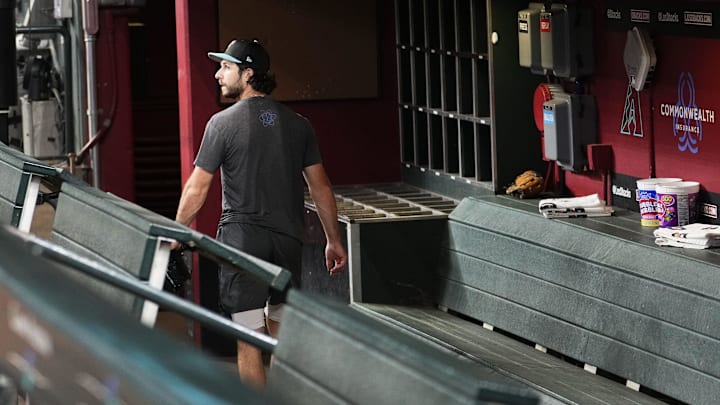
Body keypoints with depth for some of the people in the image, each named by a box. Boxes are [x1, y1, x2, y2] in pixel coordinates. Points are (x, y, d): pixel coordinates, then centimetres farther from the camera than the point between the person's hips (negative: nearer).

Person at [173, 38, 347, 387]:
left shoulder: (223, 123, -7)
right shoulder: (297, 124, 7)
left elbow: (197, 188, -5)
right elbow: (320, 185, 8)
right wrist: (333, 240, 15)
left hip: (242, 237, -5)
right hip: (288, 237, 5)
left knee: (249, 341, -2)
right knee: (282, 335, 15)